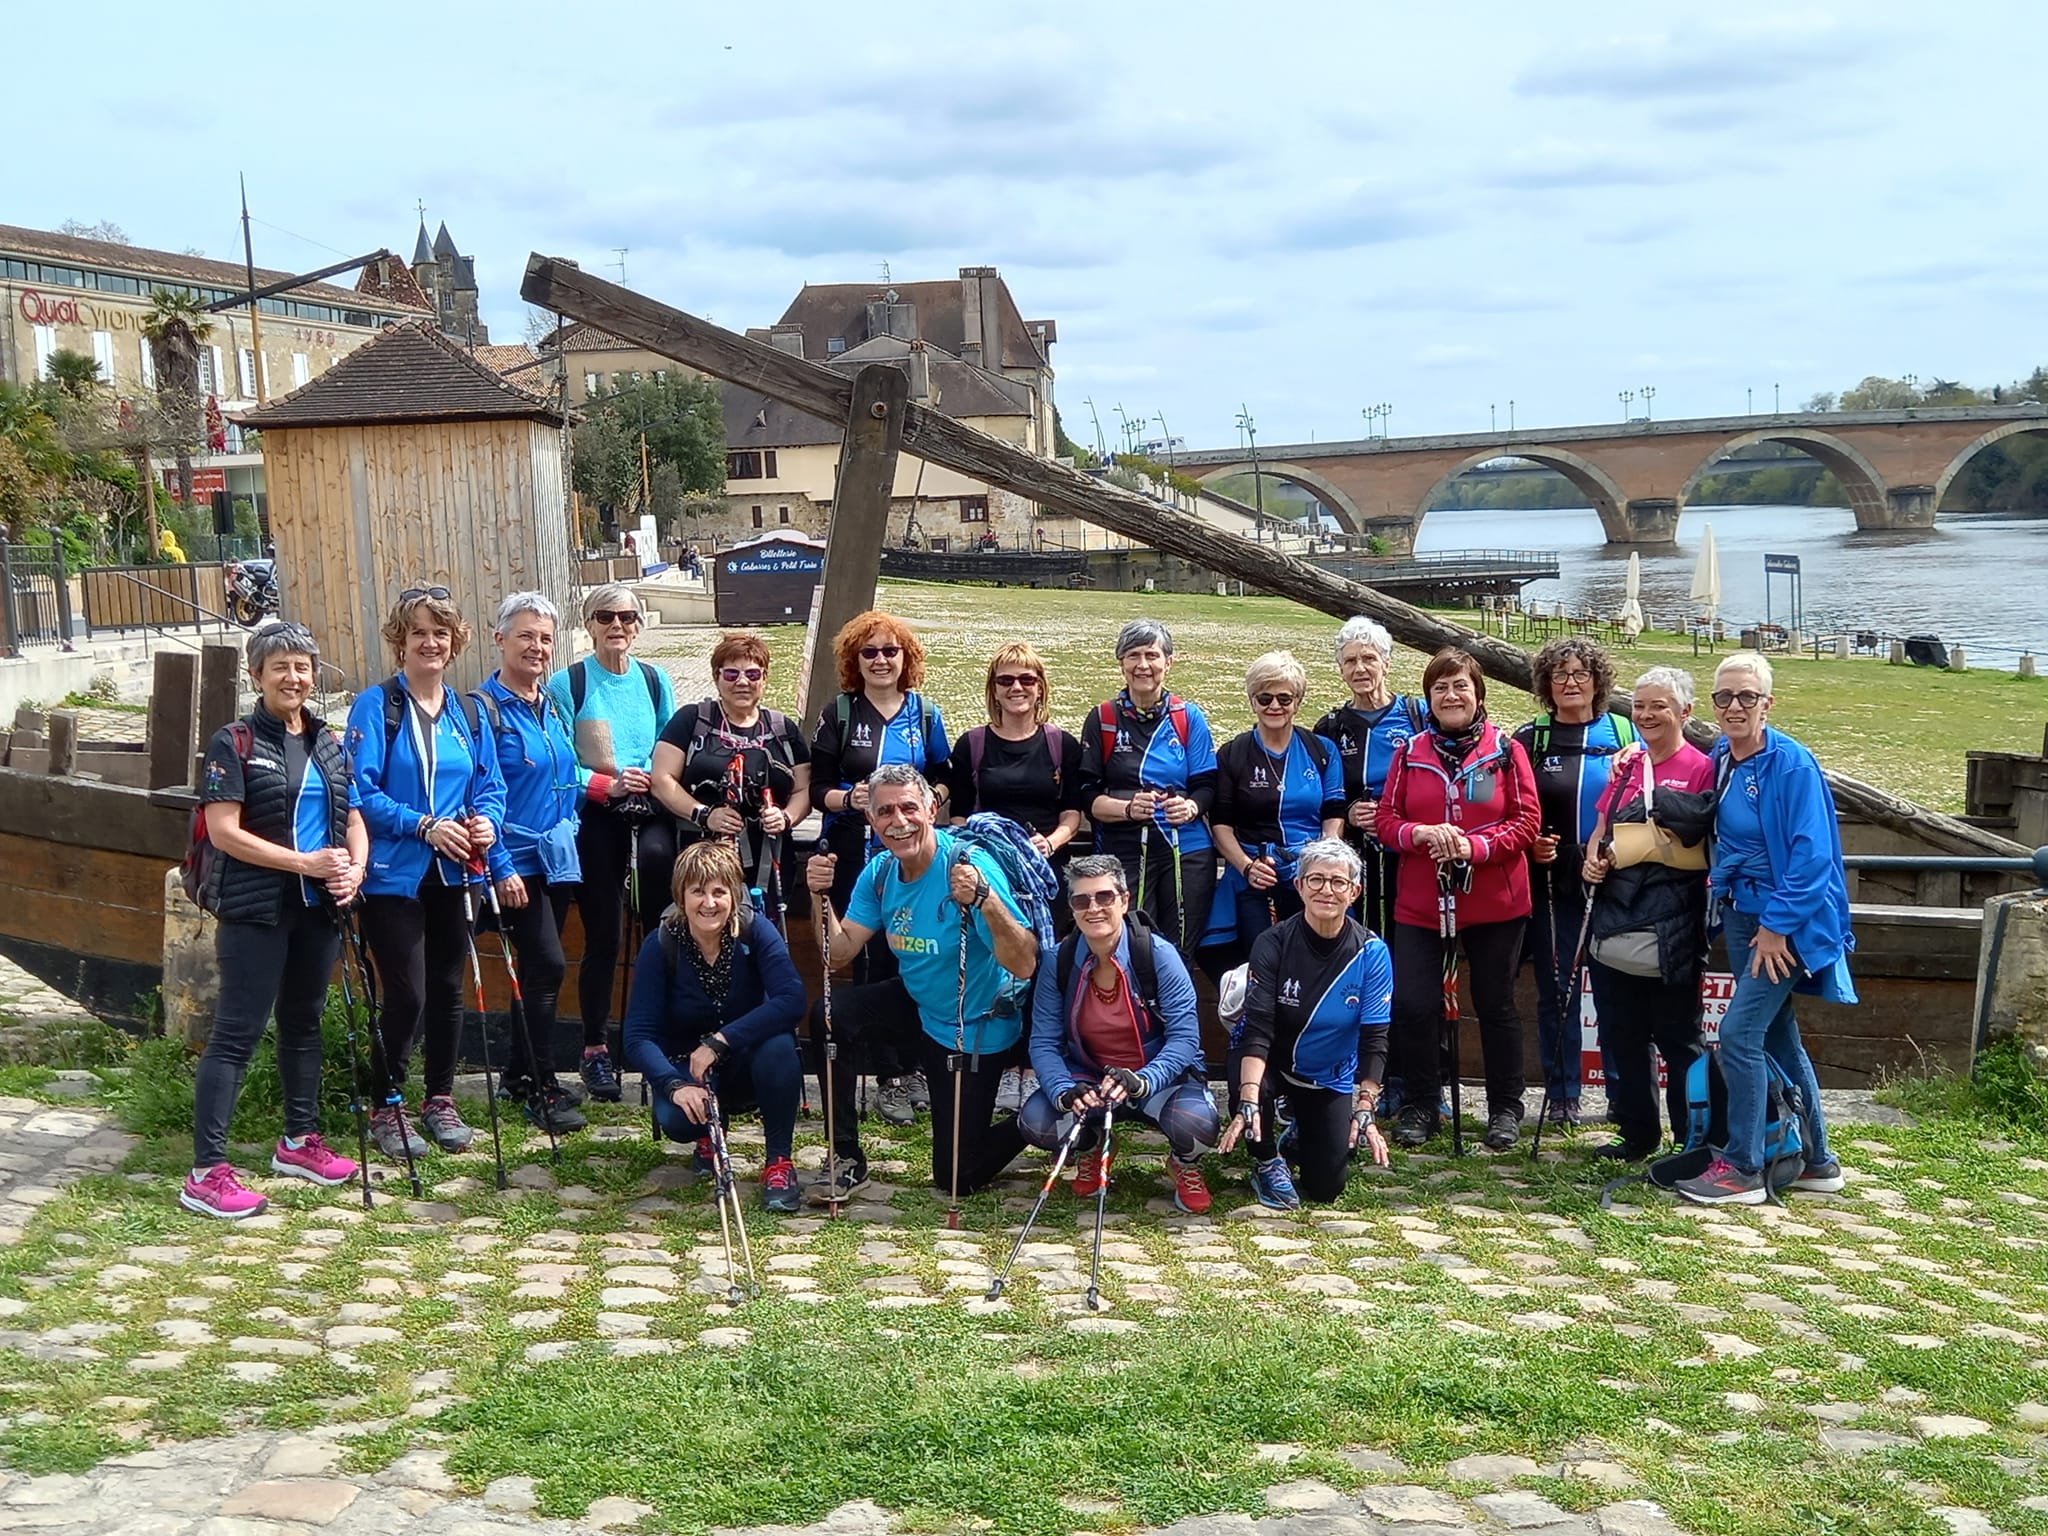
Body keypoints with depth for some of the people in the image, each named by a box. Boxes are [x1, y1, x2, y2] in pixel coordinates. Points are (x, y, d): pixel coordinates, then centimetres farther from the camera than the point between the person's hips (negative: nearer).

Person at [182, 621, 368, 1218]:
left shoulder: (329, 744, 12)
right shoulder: (235, 743, -6)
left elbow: (352, 818, 15)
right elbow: (224, 832, -14)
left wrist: (355, 868, -7)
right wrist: (306, 863, -19)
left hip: (318, 908, 6)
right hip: (256, 910, -6)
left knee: (304, 1021, 17)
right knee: (236, 1033, -8)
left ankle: (299, 1141, 30)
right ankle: (207, 1172, -8)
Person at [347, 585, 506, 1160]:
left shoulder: (468, 712, 10)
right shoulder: (376, 705, -7)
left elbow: (490, 785, 11)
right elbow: (362, 790, -12)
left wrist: (487, 821, -10)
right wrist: (424, 826, -20)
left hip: (450, 875, 5)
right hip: (393, 874, -5)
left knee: (447, 988, 12)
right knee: (407, 994, -6)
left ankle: (440, 1101, 26)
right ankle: (386, 1108, 11)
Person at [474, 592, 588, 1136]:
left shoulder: (551, 705, 12)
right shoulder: (484, 708, -10)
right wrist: (501, 867, -18)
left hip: (558, 858, 7)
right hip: (519, 861, -7)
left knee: (540, 968, 12)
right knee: (548, 965, -11)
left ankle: (518, 1074, 24)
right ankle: (541, 1089, -2)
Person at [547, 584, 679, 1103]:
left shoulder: (655, 681, 11)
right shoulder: (567, 684, 0)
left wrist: (652, 780, -5)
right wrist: (609, 784, -16)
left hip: (649, 815, 2)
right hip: (595, 821, -2)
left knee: (661, 930, -14)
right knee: (603, 936, 1)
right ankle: (596, 1051, 12)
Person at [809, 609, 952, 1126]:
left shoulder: (924, 712, 11)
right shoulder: (839, 712, 5)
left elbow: (943, 777, 14)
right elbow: (818, 787, 2)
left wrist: (932, 796, -8)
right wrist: (848, 798, -18)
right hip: (855, 855, -2)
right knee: (872, 963, -2)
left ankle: (914, 1068, 11)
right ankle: (890, 1078, 5)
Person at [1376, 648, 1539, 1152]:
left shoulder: (1506, 750, -1)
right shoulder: (1411, 753, 6)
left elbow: (1526, 822, -5)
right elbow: (1385, 819, 4)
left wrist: (1475, 847, -20)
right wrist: (1420, 834, -17)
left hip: (1494, 902, -2)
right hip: (1421, 901, 2)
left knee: (1495, 1004, 9)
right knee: (1413, 1004, -1)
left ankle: (1505, 1109, 22)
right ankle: (1419, 1107, 16)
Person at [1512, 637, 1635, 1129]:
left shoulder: (1624, 734, 6)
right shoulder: (1529, 740, 7)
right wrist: (1529, 844, -9)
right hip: (1552, 882, 1)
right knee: (1555, 988, 4)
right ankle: (1561, 1097, 14)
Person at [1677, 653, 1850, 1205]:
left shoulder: (1792, 764, -17)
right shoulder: (1719, 759, 4)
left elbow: (1811, 854, -20)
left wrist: (1778, 926, -19)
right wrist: (1722, 887, 8)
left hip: (1787, 920, -8)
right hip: (1741, 912, 8)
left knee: (1739, 1033, -12)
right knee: (1777, 1037, 14)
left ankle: (1741, 1169, -2)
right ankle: (1815, 1161, 27)